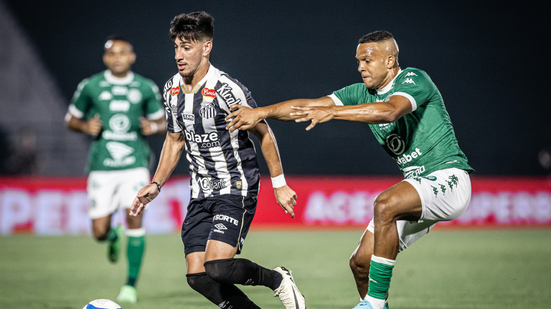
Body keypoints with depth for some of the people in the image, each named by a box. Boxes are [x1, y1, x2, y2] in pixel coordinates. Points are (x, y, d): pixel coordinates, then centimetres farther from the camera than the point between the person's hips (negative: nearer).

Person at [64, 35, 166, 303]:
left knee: (135, 218, -17)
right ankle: (114, 237, 37)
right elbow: (71, 119, 13)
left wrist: (153, 127, -7)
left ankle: (131, 284, -5)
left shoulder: (146, 88, 5)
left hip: (135, 164, 0)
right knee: (100, 233, -3)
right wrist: (85, 126, -8)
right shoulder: (89, 87, 2)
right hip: (102, 167, 0)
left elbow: (162, 122, 15)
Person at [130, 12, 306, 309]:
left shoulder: (227, 90, -17)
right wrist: (156, 184, 11)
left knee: (217, 267, -23)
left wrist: (279, 185, -4)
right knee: (197, 276, -4)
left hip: (237, 189, -7)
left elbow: (264, 134, -7)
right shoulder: (172, 89, 4)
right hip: (201, 193, 7)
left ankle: (278, 279, 6)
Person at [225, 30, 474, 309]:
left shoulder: (415, 80, -14)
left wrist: (332, 112, -39)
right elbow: (310, 105, 4)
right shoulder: (363, 93, 9)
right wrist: (260, 112, -7)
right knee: (360, 262, -2)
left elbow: (390, 110, -34)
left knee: (385, 204, -34)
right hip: (418, 183, 8)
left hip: (448, 179, -8)